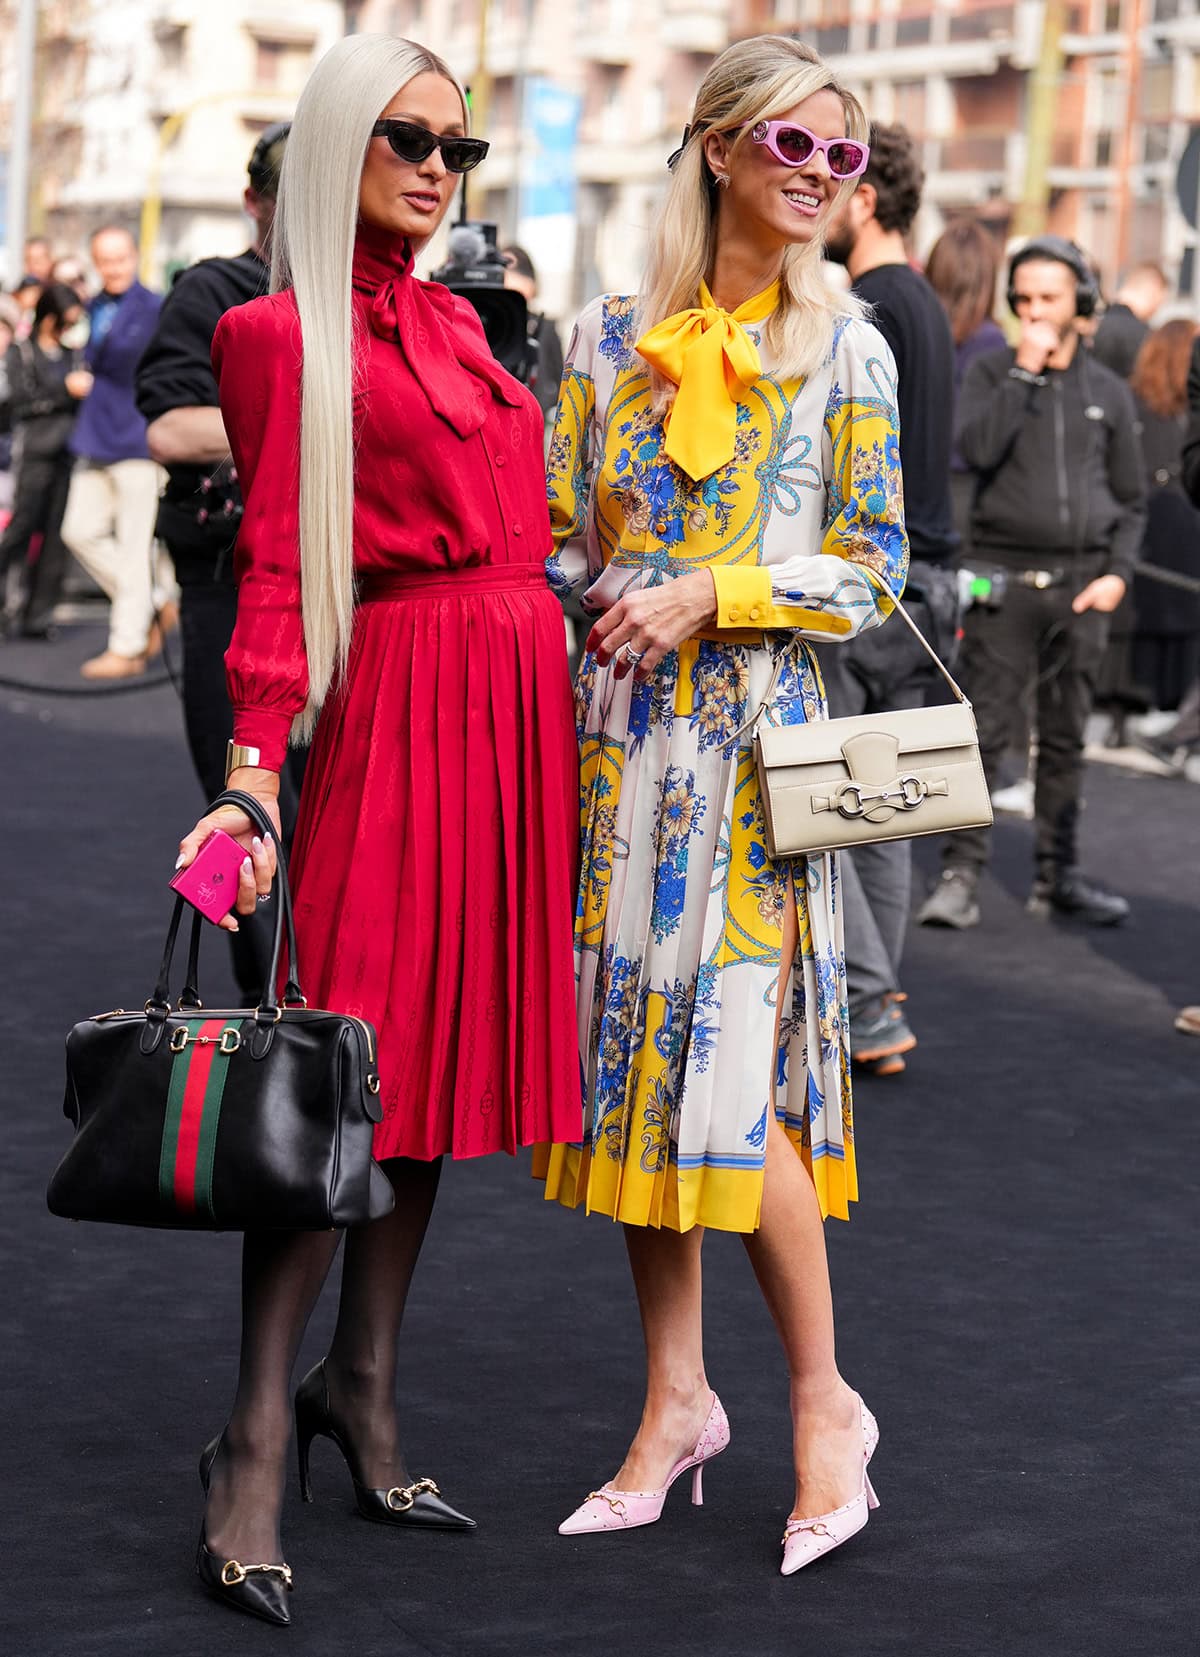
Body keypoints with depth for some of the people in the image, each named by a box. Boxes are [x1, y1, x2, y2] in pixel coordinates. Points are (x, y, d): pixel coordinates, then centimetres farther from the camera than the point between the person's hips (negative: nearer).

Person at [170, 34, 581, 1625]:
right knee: (353, 1051, -10)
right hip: (399, 700, -8)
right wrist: (254, 765, -21)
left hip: (516, 699, 8)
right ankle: (259, 1444, -5)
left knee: (454, 1038, 9)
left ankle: (364, 1379, 19)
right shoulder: (288, 331, -6)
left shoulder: (453, 320, 16)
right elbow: (275, 565, -12)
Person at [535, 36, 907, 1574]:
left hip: (755, 728, -3)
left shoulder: (844, 347, 3)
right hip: (620, 731, 3)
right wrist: (606, 603, -6)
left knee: (732, 1071, -9)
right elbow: (557, 536, 12)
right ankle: (677, 1396, 18)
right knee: (635, 1053, 6)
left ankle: (824, 1401, 8)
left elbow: (875, 569, 1)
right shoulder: (613, 334, 8)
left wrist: (711, 597, -11)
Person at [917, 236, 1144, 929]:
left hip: (1083, 585, 3)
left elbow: (1131, 500, 15)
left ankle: (1059, 875, 15)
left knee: (1066, 737, 8)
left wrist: (1118, 573, 0)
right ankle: (963, 873, -4)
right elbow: (977, 449, -15)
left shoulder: (1110, 391, 12)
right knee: (984, 731, -7)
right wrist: (1025, 371, -13)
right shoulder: (993, 373, 5)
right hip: (1006, 579, -3)